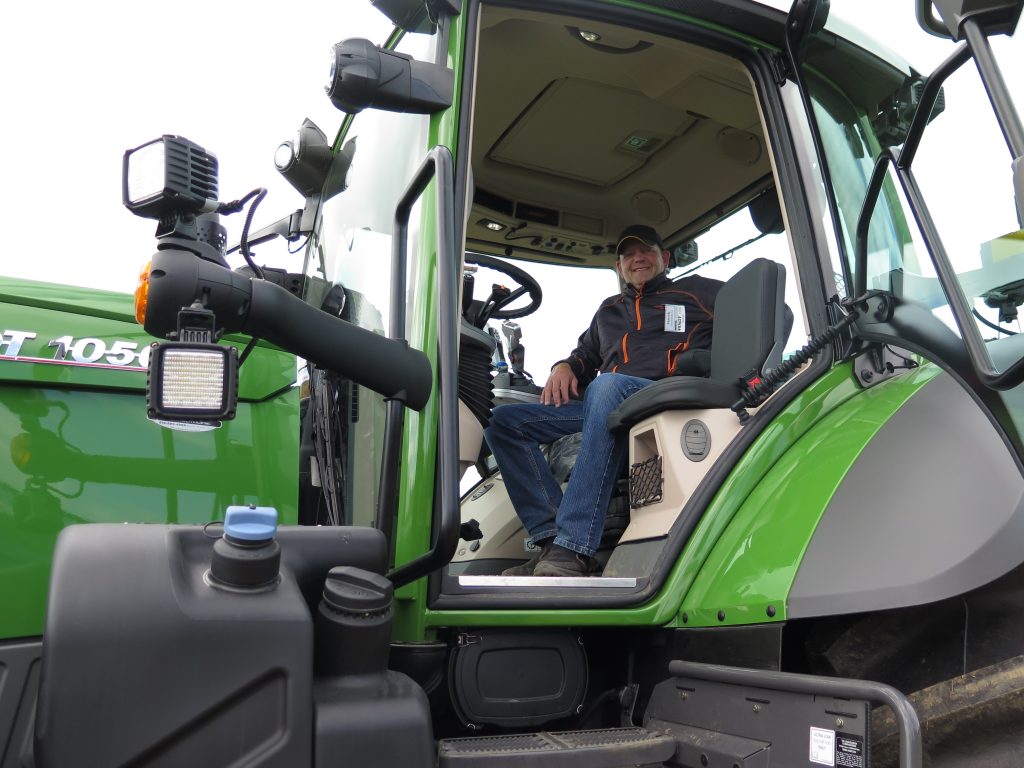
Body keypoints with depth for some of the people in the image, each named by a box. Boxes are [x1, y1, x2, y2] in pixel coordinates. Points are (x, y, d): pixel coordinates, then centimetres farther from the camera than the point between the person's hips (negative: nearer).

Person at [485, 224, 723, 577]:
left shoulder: (695, 291, 18)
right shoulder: (609, 310, 33)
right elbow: (586, 355, 38)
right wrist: (565, 366, 12)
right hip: (606, 404, 6)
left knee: (608, 386, -41)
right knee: (504, 422, -10)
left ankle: (573, 550, -48)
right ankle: (552, 539, -27)